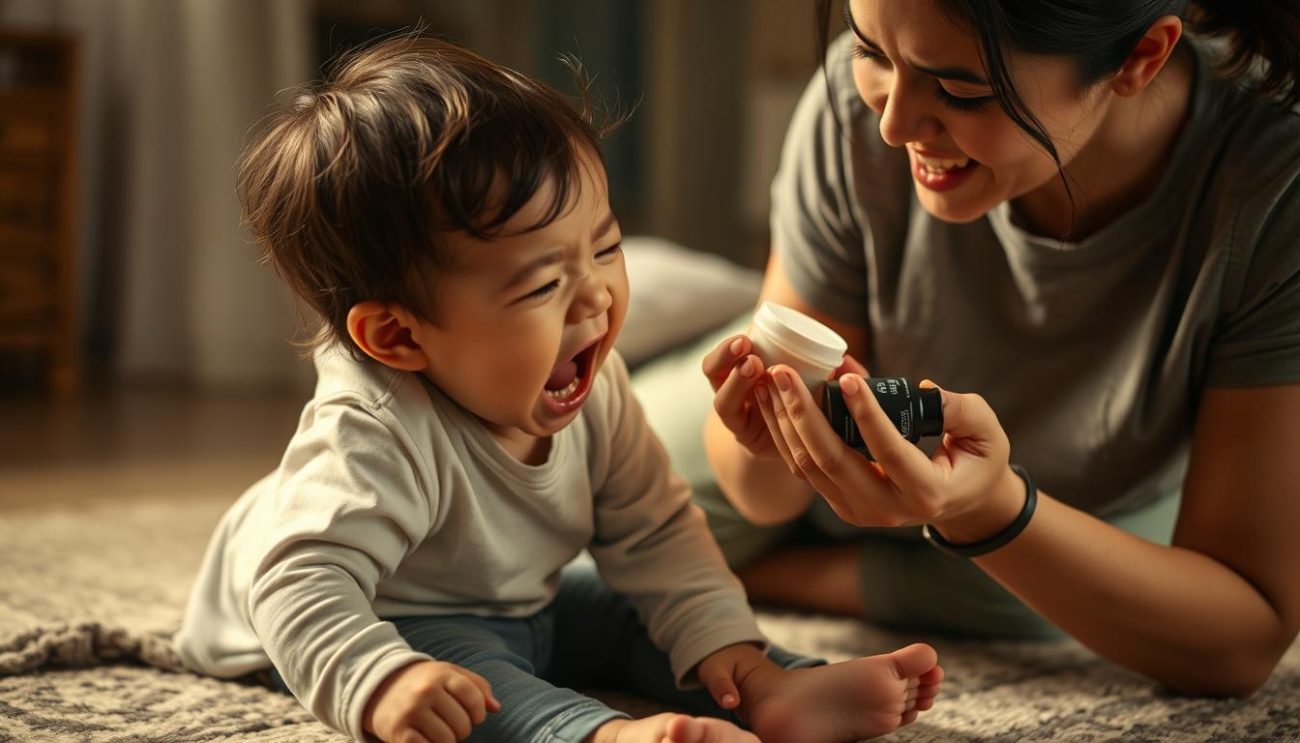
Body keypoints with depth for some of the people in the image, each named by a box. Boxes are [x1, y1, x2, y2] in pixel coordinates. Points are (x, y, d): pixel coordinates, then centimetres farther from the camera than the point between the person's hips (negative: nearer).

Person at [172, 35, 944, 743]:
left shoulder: (593, 388, -15)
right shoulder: (378, 442, -39)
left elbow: (654, 534, -6)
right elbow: (302, 582, -46)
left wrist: (721, 641, -17)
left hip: (521, 608, 8)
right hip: (402, 625, -8)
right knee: (469, 671, -35)